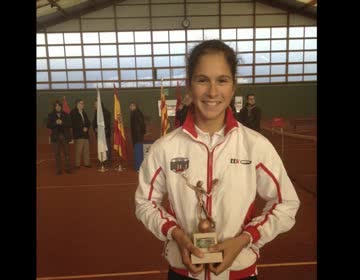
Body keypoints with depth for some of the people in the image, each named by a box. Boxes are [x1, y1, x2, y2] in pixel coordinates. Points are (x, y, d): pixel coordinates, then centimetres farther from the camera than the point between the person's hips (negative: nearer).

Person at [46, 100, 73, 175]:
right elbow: (48, 125, 0)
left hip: (65, 136, 0)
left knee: (67, 153, 0)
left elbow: (70, 124, -3)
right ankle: (58, 169, 7)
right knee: (57, 154, 1)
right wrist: (55, 123, -16)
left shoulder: (66, 115, 6)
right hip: (55, 137, 0)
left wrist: (62, 123, -17)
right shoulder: (51, 115, 6)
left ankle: (68, 168, 7)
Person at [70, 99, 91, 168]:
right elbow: (74, 124, -10)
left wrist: (86, 127, -2)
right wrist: (82, 128, -10)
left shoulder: (84, 112, 18)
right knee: (78, 150, -6)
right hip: (78, 135, -6)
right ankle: (77, 164, 2)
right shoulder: (73, 113, -3)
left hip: (85, 134, 6)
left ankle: (86, 163, 14)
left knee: (86, 149, 6)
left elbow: (88, 122, 17)